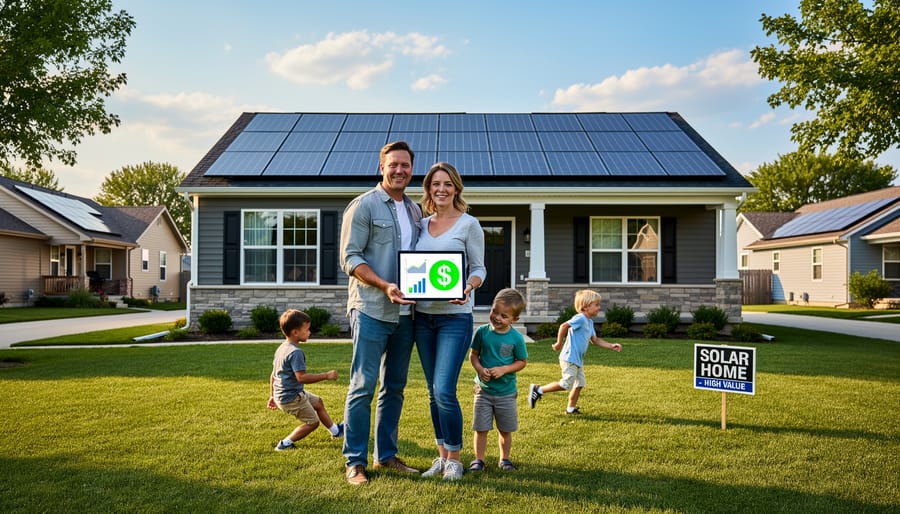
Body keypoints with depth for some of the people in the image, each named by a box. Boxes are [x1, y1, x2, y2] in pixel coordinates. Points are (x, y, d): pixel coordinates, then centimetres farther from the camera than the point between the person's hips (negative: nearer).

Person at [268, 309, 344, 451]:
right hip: (291, 398, -10)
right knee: (313, 422, 2)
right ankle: (285, 443, 6)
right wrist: (326, 375, -26)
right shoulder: (295, 352, -24)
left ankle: (336, 430, 38)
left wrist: (272, 395, 23)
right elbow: (301, 377, -31)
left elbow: (273, 374, 15)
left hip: (280, 394, 10)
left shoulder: (281, 348, 8)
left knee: (318, 403, 24)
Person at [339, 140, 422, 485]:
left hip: (405, 311, 7)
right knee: (363, 386, -3)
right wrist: (384, 285, -21)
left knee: (395, 386, 13)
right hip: (371, 310, -6)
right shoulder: (363, 205, -5)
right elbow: (350, 258, -9)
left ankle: (386, 454, 25)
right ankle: (355, 461, 9)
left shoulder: (415, 210, 14)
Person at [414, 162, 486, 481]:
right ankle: (442, 455, 25)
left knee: (444, 391, -10)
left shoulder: (468, 224, -3)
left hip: (455, 317, -5)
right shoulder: (421, 224, 11)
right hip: (423, 316, 5)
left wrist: (469, 287, -22)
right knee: (433, 392, 11)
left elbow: (479, 268, -1)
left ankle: (454, 459, 10)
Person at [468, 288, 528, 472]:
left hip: (506, 392, 0)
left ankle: (504, 459, 31)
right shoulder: (482, 331, -6)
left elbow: (522, 361, -2)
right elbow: (473, 355, 2)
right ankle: (479, 459, 21)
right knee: (481, 428, 5)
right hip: (483, 389, 1)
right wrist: (480, 369, -16)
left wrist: (503, 369, -17)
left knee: (505, 430, 13)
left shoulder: (516, 338, -10)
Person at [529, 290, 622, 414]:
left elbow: (595, 340, 17)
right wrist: (559, 343, -17)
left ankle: (571, 408, 24)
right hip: (570, 358, -10)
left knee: (579, 384, 13)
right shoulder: (580, 318, -17)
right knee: (566, 385, -7)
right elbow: (564, 326, -26)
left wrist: (611, 346, 9)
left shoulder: (590, 322, 14)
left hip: (578, 360, 10)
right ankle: (538, 390, 2)